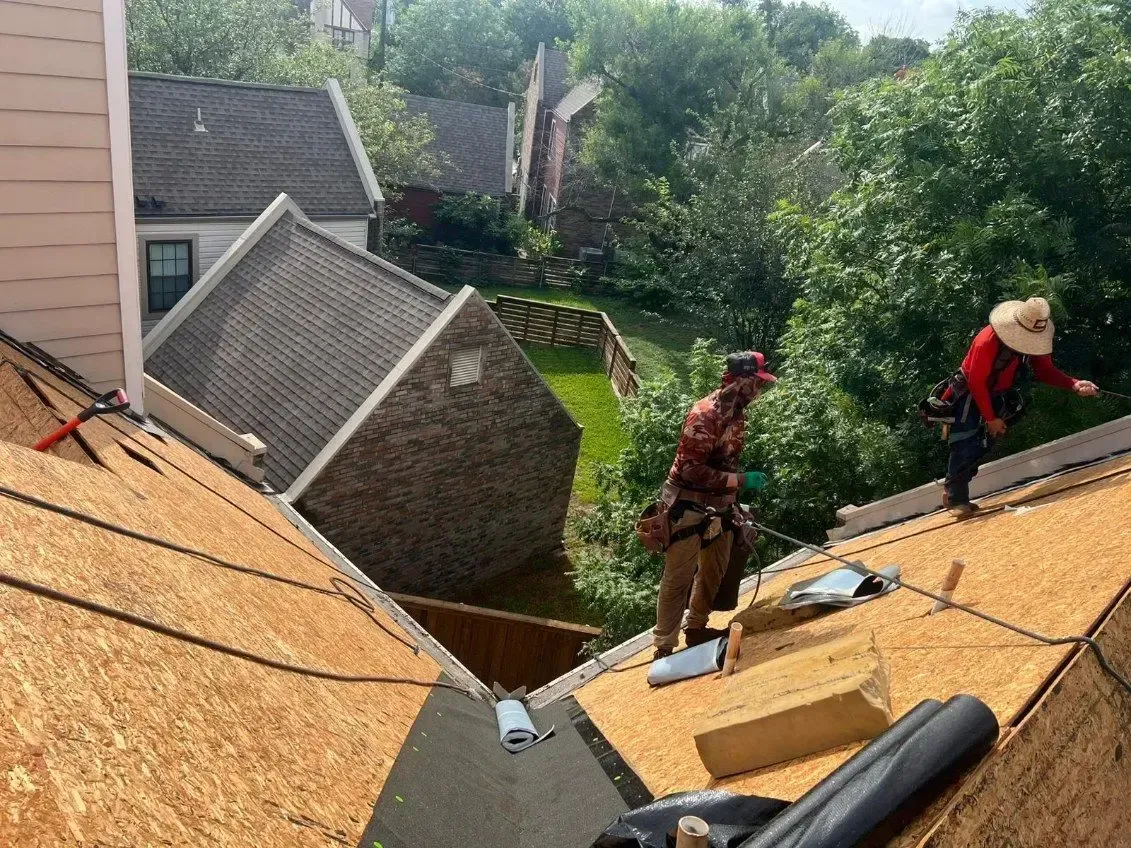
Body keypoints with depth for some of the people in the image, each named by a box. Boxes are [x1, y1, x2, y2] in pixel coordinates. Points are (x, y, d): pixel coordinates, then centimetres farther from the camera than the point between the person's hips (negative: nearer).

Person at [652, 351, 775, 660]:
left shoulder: (737, 412, 5)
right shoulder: (706, 414, -23)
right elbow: (691, 469, -27)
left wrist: (733, 501, 19)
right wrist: (740, 480, -27)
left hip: (718, 504, 9)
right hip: (688, 505, -9)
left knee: (714, 570, 20)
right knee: (679, 577, -3)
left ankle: (696, 628, 37)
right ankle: (664, 647, 6)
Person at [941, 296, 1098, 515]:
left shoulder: (1034, 339, -11)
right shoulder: (988, 341, -32)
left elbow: (1045, 370, -6)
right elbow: (976, 383, -26)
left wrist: (1074, 385, -23)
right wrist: (991, 419, -23)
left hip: (996, 395, 7)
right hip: (969, 394, -7)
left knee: (982, 447, 5)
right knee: (965, 446, -14)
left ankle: (954, 491, 17)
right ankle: (956, 499, -6)